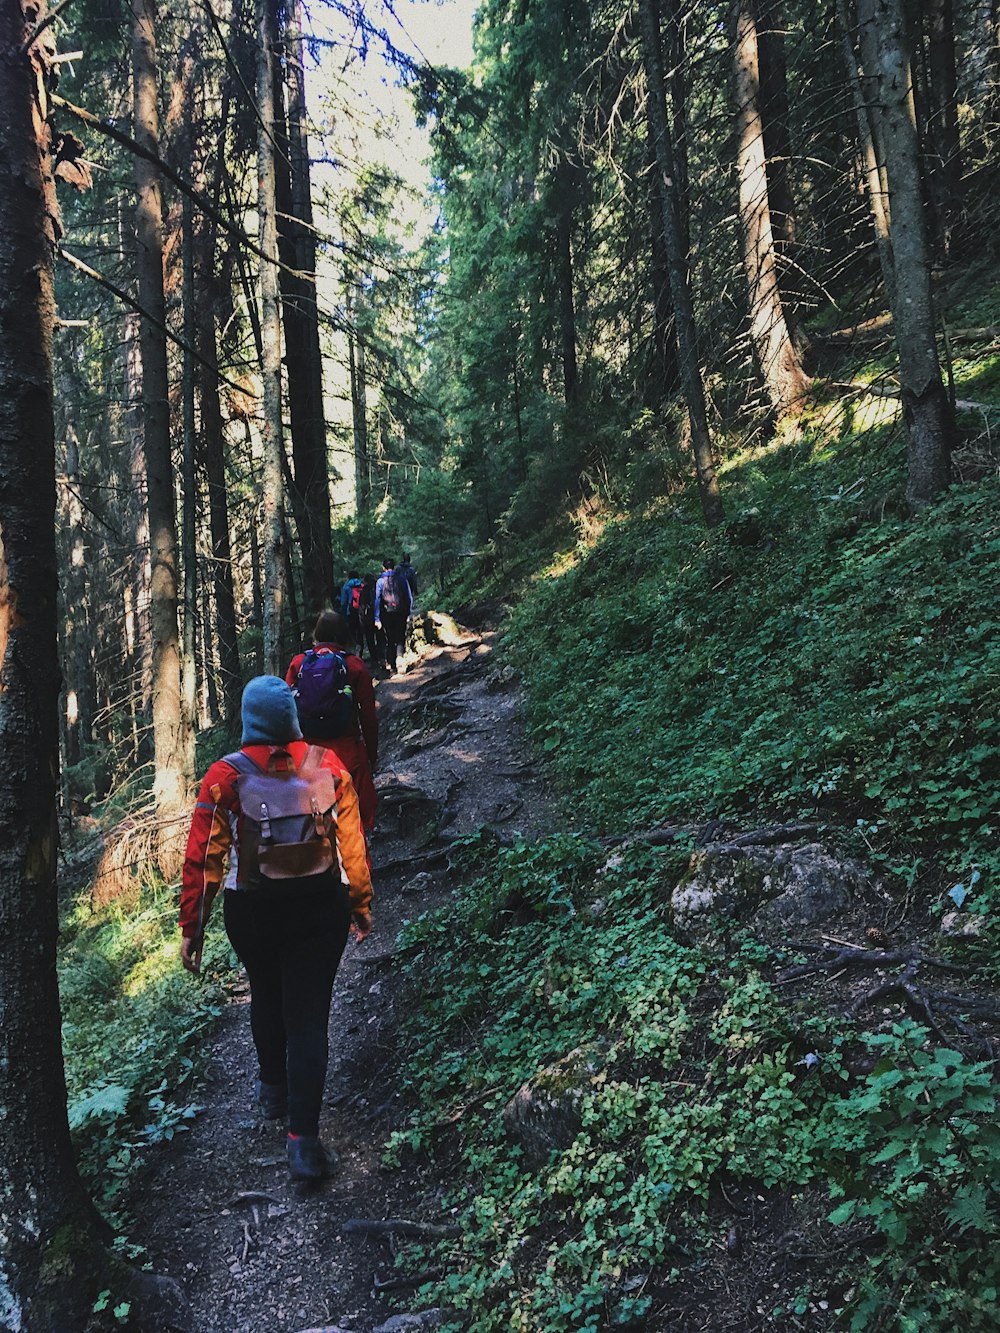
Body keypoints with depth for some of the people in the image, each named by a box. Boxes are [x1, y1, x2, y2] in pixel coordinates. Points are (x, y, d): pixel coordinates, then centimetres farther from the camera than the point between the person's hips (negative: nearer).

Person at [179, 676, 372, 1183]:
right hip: (320, 906, 0)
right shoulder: (327, 764, -7)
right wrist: (361, 903, 9)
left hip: (251, 912, 1)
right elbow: (352, 841, -3)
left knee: (265, 998, 27)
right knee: (307, 1016, 6)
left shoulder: (226, 775, -11)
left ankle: (273, 1089, 46)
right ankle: (303, 1139, 4)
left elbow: (203, 856, -10)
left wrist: (191, 926, -1)